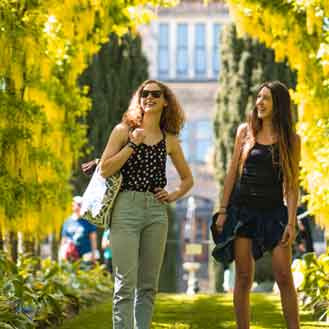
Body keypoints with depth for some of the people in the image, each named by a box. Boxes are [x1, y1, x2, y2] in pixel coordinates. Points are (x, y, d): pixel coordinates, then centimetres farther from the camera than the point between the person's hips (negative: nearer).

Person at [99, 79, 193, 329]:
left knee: (149, 285, 6)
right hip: (127, 208, -4)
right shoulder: (124, 130, 4)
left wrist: (173, 196, 5)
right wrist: (132, 144, -10)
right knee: (126, 283, -9)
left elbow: (188, 179, 23)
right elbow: (105, 170, -5)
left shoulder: (170, 140, 13)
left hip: (157, 212, 4)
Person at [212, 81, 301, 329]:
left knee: (284, 278, -5)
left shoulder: (291, 139, 2)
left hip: (274, 211, -1)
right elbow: (232, 173, 8)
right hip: (242, 210, 1)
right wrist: (223, 211, 3)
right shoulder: (245, 131, 7)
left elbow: (292, 184, 0)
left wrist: (291, 222, -8)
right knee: (244, 278, 2)